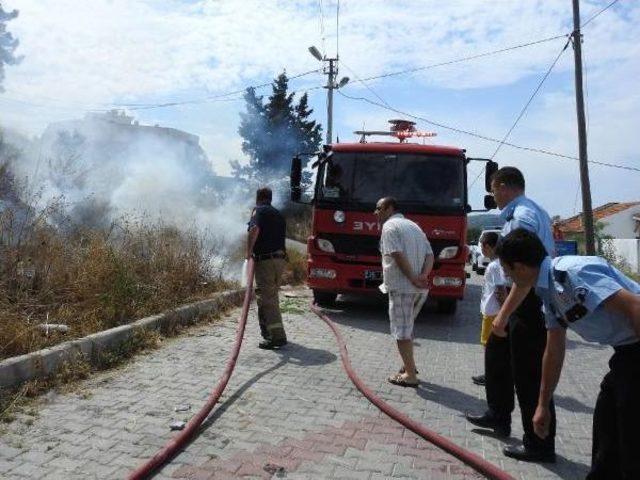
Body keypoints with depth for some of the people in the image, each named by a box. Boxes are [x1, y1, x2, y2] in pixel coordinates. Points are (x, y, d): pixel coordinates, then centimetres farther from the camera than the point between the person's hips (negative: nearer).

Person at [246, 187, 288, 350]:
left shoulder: (259, 210, -2)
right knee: (271, 296, 20)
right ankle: (267, 331, 33)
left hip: (265, 259, -8)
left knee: (266, 298, -7)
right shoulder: (279, 214, 22)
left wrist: (249, 251, -15)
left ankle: (277, 336, -12)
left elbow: (254, 230, -22)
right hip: (280, 258, 8)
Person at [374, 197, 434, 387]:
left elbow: (398, 255, -18)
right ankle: (409, 365, 31)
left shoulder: (390, 226, -4)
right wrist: (423, 276, -5)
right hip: (421, 289, 8)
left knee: (401, 331, 0)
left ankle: (410, 375, 2)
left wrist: (413, 278, -16)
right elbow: (430, 255, 8)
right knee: (407, 327, 23)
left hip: (401, 287, -8)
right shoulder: (414, 225, 20)